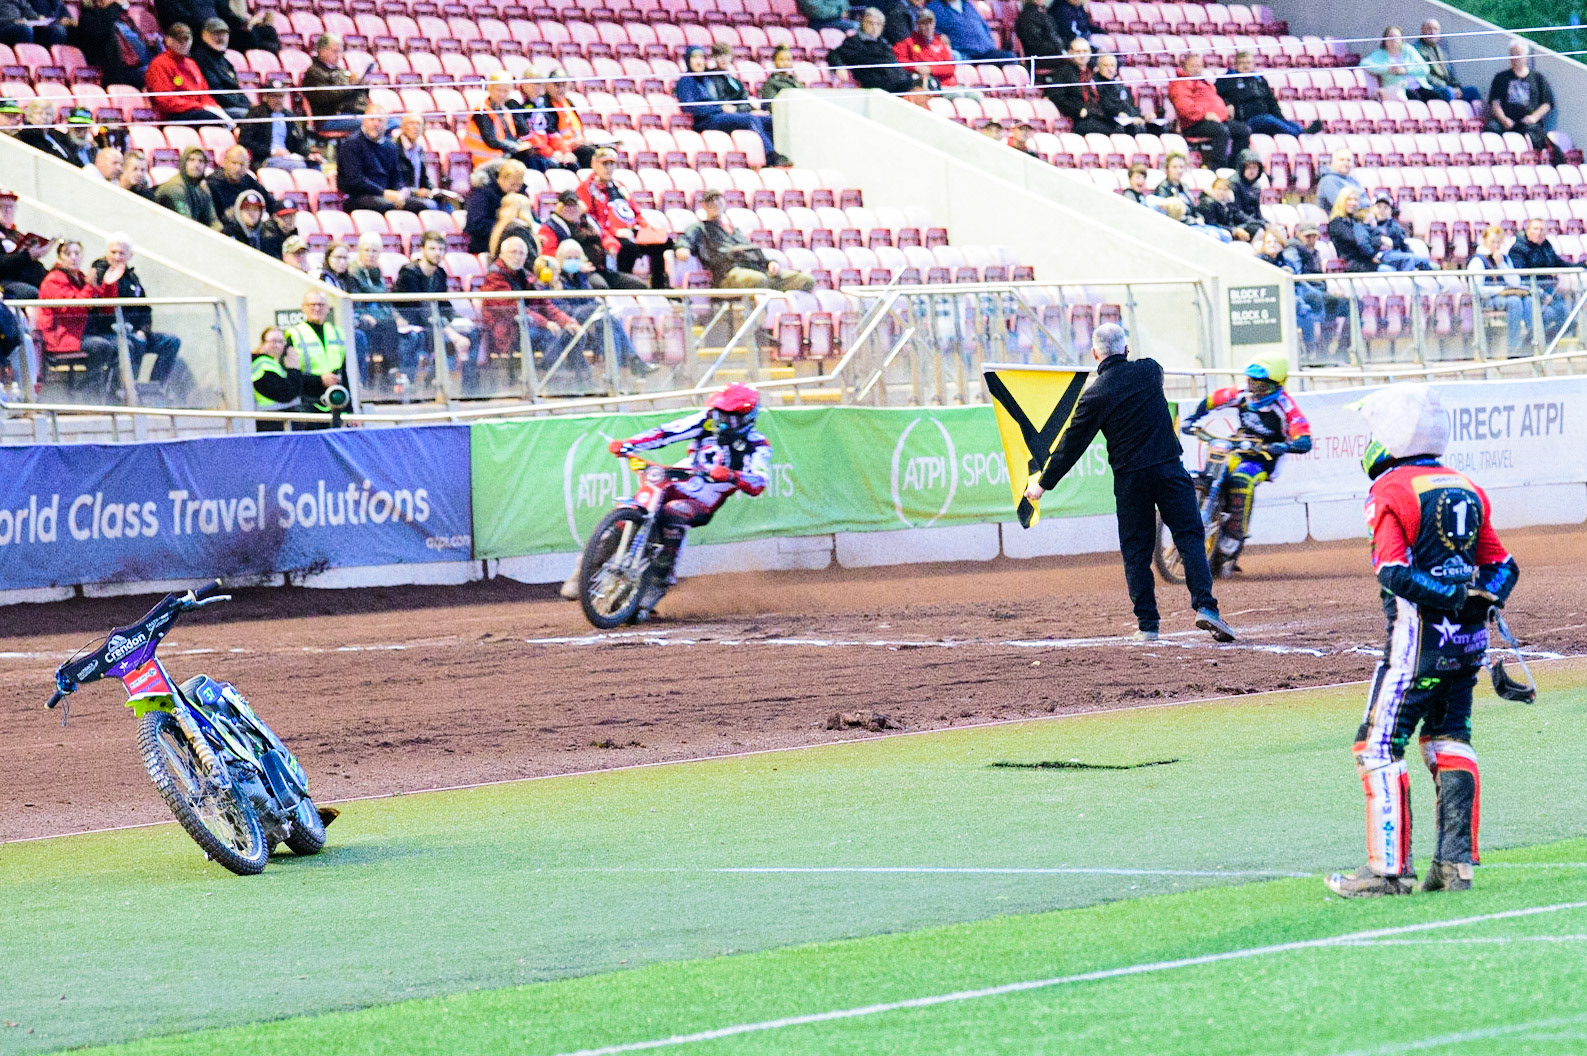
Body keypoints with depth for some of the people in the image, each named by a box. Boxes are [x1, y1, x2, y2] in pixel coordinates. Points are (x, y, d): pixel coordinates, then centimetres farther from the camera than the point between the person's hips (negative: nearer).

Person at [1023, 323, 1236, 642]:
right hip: (1169, 467, 1)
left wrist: (1044, 484, 6)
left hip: (1130, 478, -1)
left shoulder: (1095, 395, -6)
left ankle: (1147, 624, 5)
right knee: (1190, 535, 2)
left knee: (1136, 550, 7)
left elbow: (1072, 445, -3)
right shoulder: (1150, 371, 1)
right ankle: (1205, 606, -13)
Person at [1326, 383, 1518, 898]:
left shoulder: (1390, 492, -8)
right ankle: (1456, 863, 10)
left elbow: (1395, 573, -18)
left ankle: (1389, 867, -4)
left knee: (1380, 746, -1)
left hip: (1417, 638, -7)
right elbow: (1501, 565, 12)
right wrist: (1481, 596, -5)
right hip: (1467, 641, 7)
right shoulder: (1466, 489, 14)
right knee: (1449, 741, 15)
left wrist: (1455, 595, -17)